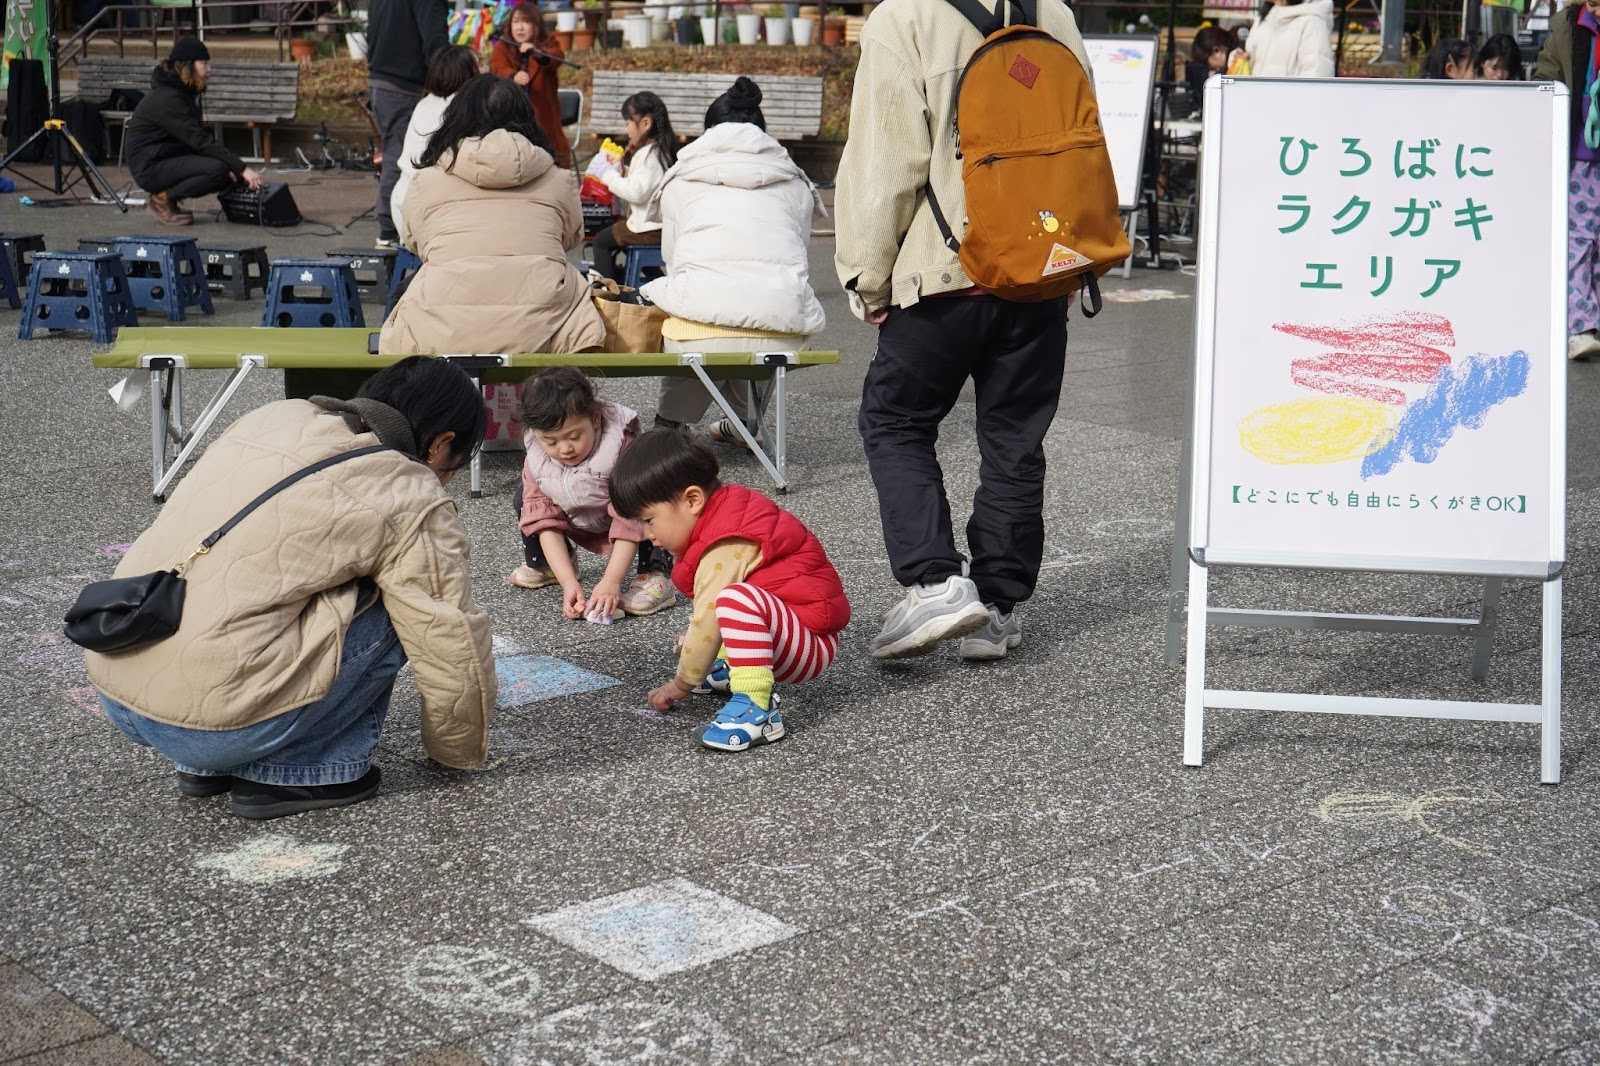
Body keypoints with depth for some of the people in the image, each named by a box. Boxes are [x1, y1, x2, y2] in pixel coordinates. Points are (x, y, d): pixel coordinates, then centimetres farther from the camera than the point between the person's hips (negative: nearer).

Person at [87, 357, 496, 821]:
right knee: (394, 602, 4)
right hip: (215, 721, -8)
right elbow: (453, 646, 1)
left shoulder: (274, 416, 16)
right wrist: (463, 755, 21)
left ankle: (209, 765, 19)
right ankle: (297, 771, 3)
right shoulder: (411, 500, -4)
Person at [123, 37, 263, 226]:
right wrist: (242, 169, -28)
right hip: (150, 166, -10)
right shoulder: (167, 99, -21)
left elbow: (197, 138, 10)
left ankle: (167, 196, 8)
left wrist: (234, 168, -4)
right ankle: (163, 199, -9)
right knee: (217, 170, -27)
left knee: (231, 175, 1)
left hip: (171, 158, 10)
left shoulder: (185, 93, 11)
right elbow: (201, 141, -26)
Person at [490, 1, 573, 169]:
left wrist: (538, 53, -43)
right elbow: (499, 68, -17)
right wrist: (513, 76, -41)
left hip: (543, 119, 0)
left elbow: (558, 57, -21)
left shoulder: (549, 44, 3)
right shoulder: (502, 47, 4)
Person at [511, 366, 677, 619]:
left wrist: (611, 582, -43)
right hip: (582, 526, 5)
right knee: (525, 498, -13)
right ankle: (541, 565, 11)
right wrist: (568, 583, -34)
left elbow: (629, 519, -38)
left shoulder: (621, 447, -38)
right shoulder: (537, 460, -23)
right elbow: (545, 521, -23)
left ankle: (654, 574, -27)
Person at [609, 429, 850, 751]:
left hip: (812, 646, -11)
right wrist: (695, 646, 21)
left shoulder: (726, 549, -21)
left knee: (736, 598, -39)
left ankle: (757, 710, -37)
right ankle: (730, 668, 15)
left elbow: (706, 621, -20)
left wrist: (681, 684, -9)